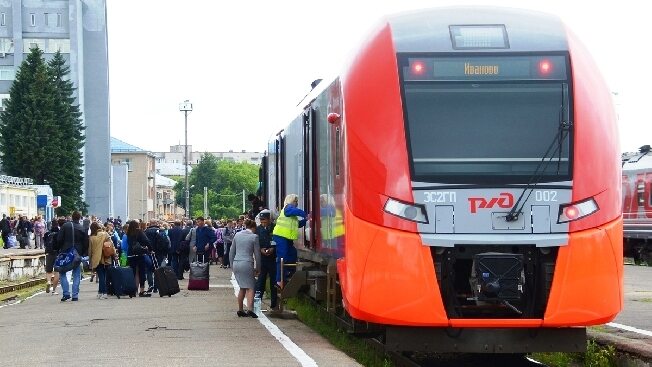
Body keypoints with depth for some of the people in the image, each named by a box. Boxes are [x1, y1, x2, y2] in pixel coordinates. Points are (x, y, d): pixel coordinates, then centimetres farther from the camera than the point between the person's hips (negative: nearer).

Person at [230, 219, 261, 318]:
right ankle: (250, 309, -19)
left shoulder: (237, 235, 11)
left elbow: (231, 252, 15)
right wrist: (257, 268, 8)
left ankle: (240, 310, 16)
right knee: (250, 287, -3)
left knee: (242, 287, 16)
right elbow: (257, 254, 0)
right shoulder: (254, 237, -3)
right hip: (247, 264, -5)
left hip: (236, 264, 5)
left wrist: (232, 265, 23)